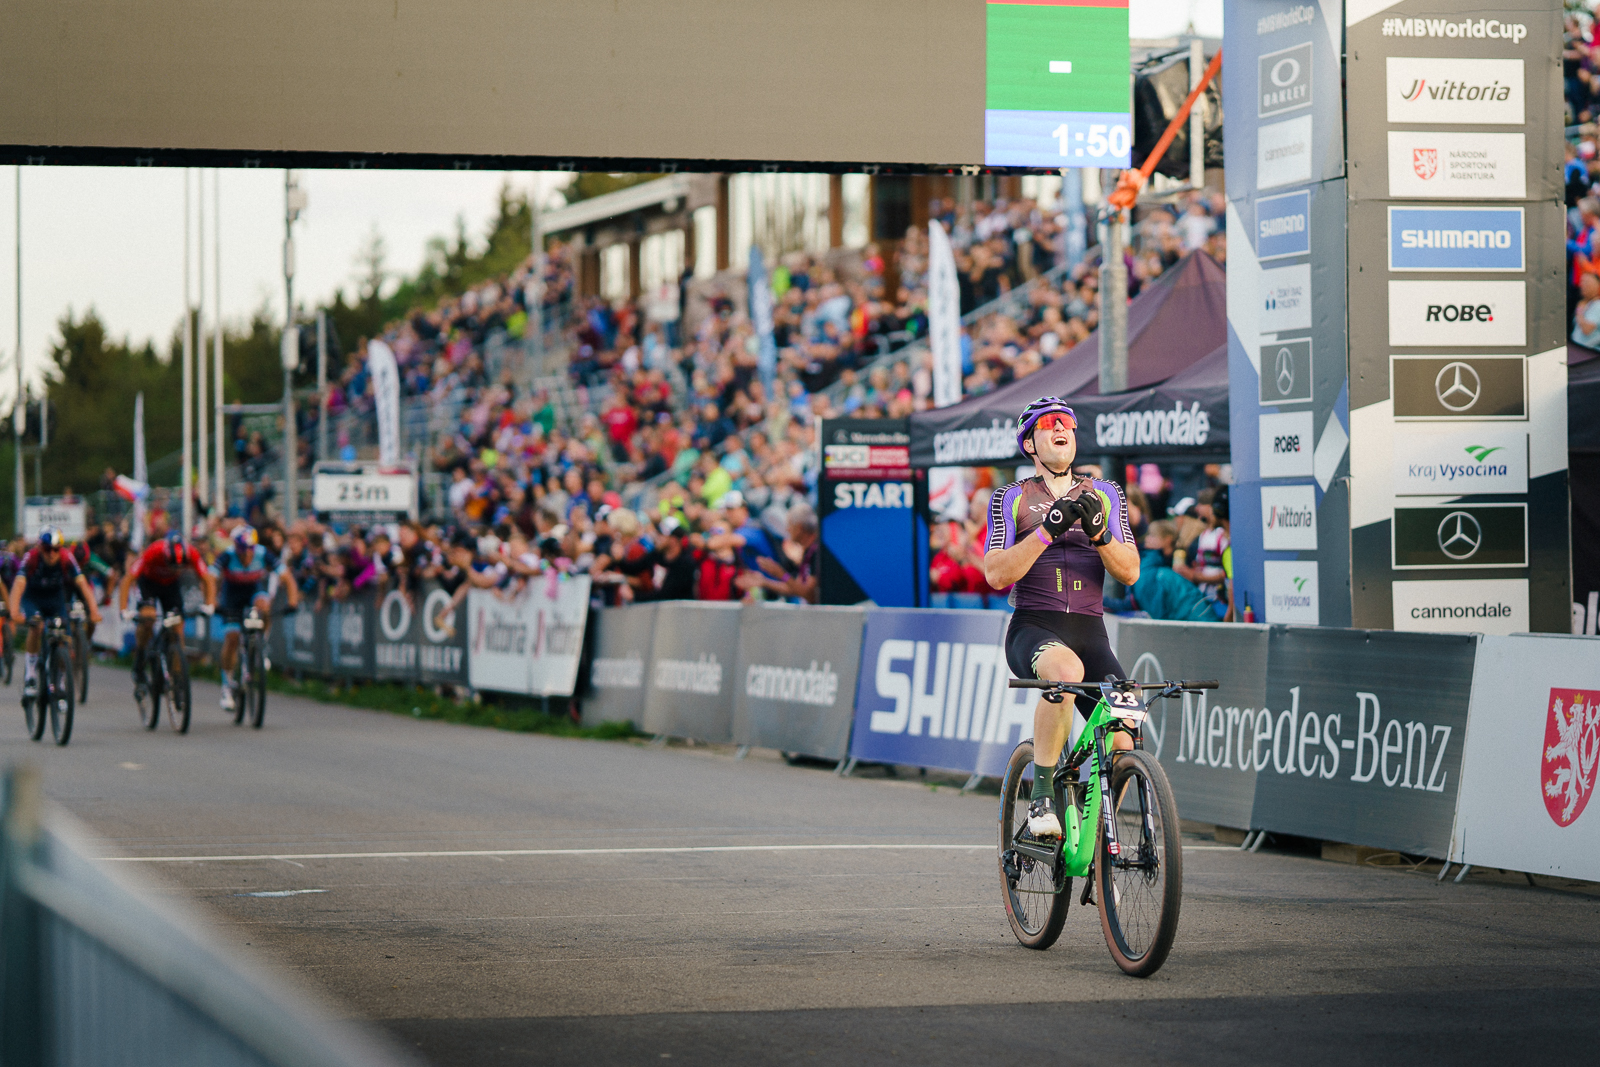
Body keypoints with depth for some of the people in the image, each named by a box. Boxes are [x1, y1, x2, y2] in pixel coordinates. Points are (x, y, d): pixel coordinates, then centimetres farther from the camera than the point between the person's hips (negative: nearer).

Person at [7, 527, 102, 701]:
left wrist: (93, 610, -43)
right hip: (32, 597, -2)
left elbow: (82, 584, -31)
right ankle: (29, 673, -19)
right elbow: (19, 584, -40)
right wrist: (14, 612, -55)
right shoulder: (31, 558, -30)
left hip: (55, 597, 2)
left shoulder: (66, 559, -25)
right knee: (36, 625, -33)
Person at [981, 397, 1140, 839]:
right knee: (1065, 669, -39)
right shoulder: (1011, 500, 7)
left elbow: (1129, 573, 5)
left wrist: (1099, 533, -14)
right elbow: (996, 574, -6)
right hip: (1033, 629, -3)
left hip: (1089, 632, 3)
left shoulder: (1105, 495, 14)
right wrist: (1048, 530, -16)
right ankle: (1042, 795, -29)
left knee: (1121, 744, -14)